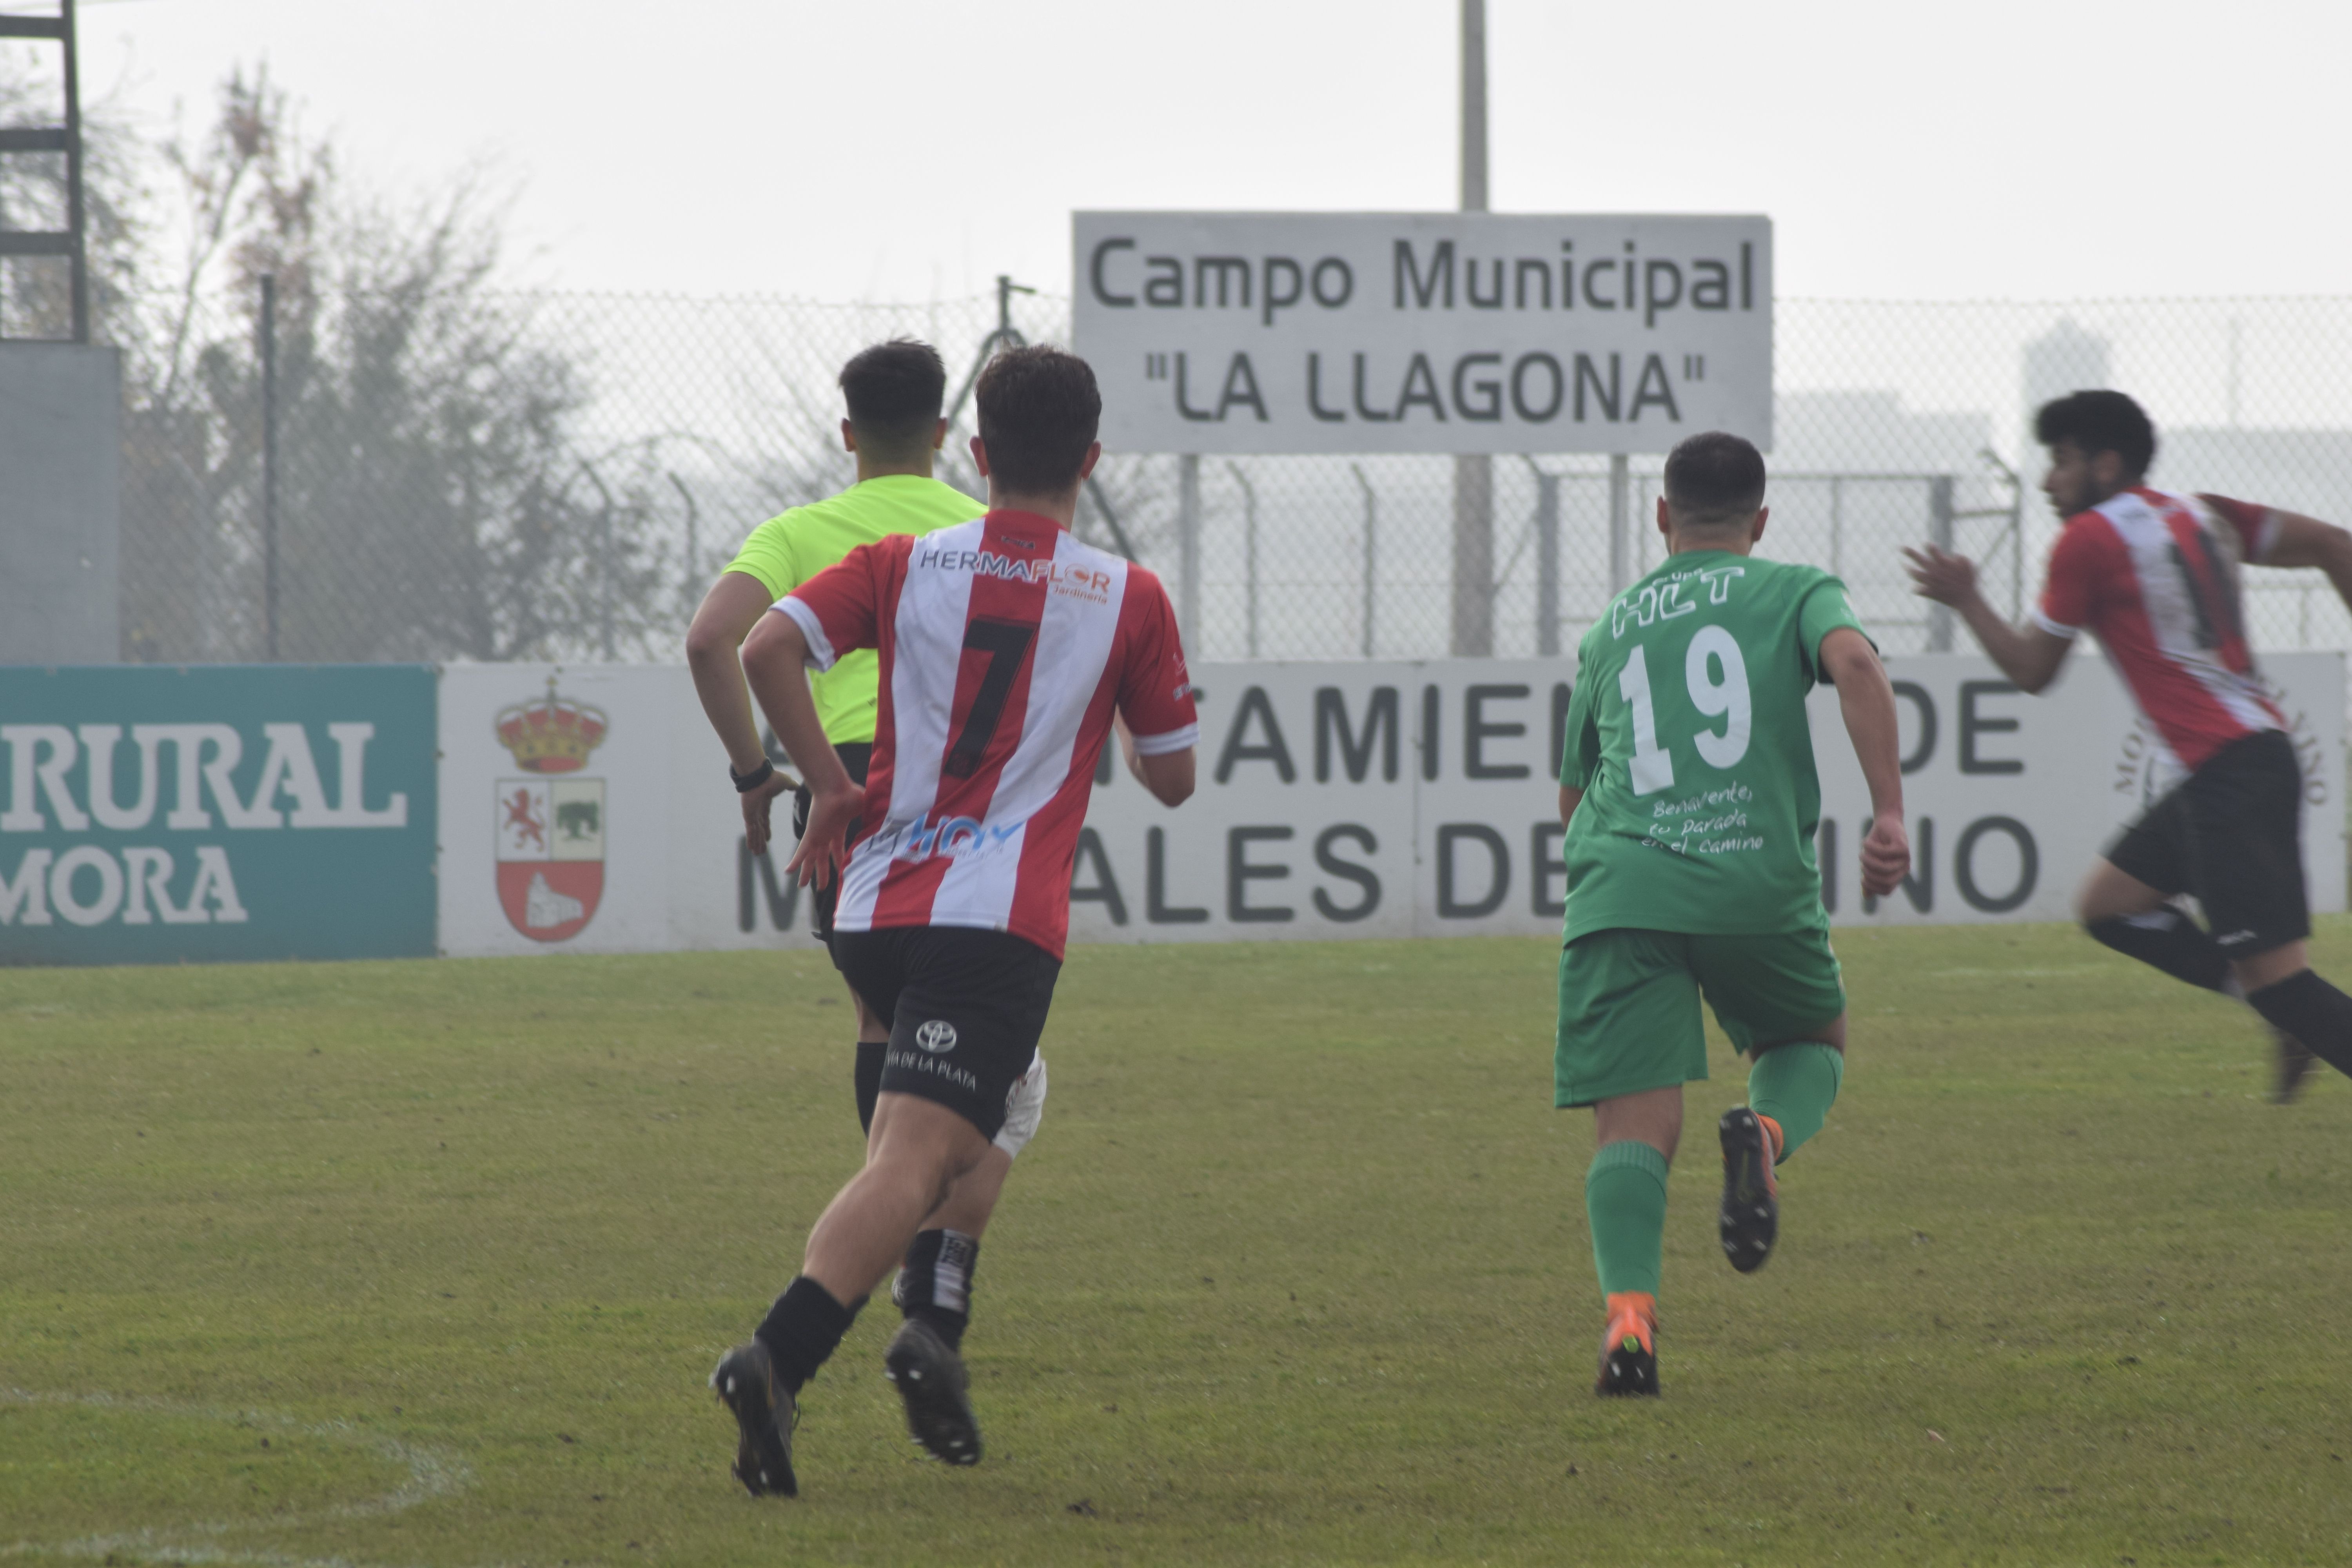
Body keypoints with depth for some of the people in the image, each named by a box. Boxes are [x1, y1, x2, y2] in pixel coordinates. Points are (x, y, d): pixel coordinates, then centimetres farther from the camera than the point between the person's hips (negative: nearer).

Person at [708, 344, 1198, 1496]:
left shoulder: (903, 565, 8)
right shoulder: (1128, 598, 4)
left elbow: (766, 651, -7)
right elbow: (1172, 778, 12)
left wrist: (831, 786, 4)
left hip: (874, 912, 5)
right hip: (1000, 916, -5)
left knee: (999, 1101, 29)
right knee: (913, 1161, -16)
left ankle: (932, 1331, 13)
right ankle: (777, 1359, -37)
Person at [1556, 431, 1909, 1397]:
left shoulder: (1610, 629, 24)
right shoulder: (1793, 592, 14)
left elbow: (1574, 796, 32)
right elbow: (1855, 663, -9)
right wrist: (1889, 814, -13)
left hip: (1619, 887, 1)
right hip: (1759, 881, -1)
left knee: (1635, 1126, -4)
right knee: (1811, 1044, 25)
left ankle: (1629, 1311, -28)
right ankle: (1766, 1135, -9)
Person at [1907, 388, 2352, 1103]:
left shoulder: (2089, 540, -6)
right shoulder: (2201, 515, 16)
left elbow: (2031, 669, 1)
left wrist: (1965, 599, 13)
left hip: (2229, 771, -9)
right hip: (2257, 754, 9)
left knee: (2273, 974, -11)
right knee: (2107, 905, 16)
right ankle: (2292, 1016, 10)